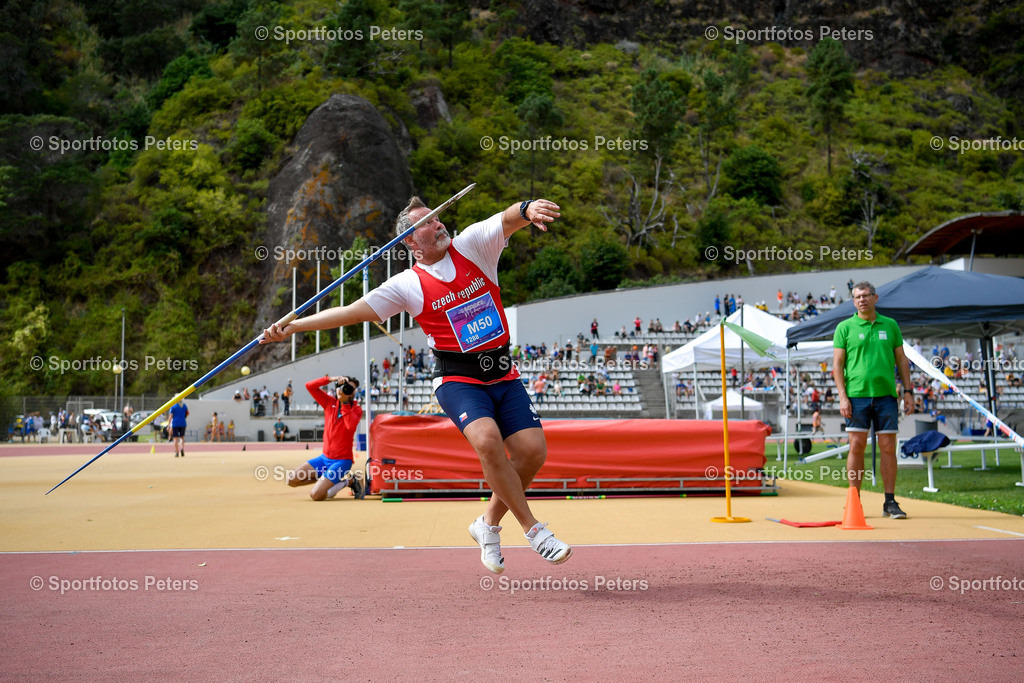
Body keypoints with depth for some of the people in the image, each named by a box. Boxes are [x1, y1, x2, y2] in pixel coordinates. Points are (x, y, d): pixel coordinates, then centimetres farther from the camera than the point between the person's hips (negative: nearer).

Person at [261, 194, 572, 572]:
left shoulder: (472, 244, 4)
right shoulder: (408, 285, -1)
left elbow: (509, 218, -13)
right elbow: (351, 311, -3)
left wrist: (529, 208, -38)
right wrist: (292, 326, -11)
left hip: (503, 374, 3)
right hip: (458, 380, -3)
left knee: (533, 450, -8)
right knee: (487, 439, -29)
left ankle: (489, 523, 15)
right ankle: (535, 530, -14)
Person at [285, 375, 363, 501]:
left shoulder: (356, 409, -7)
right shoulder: (330, 402, 5)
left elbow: (351, 425, -29)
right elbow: (309, 386, -1)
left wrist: (345, 402, -24)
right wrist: (330, 379, -13)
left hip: (341, 461, -6)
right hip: (325, 457, 6)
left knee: (316, 495, -20)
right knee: (291, 479, -5)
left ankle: (349, 481, 3)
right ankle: (326, 480, 11)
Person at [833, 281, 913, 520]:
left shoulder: (890, 325, 12)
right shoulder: (845, 327, 5)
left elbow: (901, 360, 15)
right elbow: (837, 364, 2)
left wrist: (908, 391, 7)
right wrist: (842, 397, -7)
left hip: (886, 394, 2)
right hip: (857, 395, -2)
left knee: (888, 447, 2)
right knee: (856, 446, -1)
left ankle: (890, 502, 8)